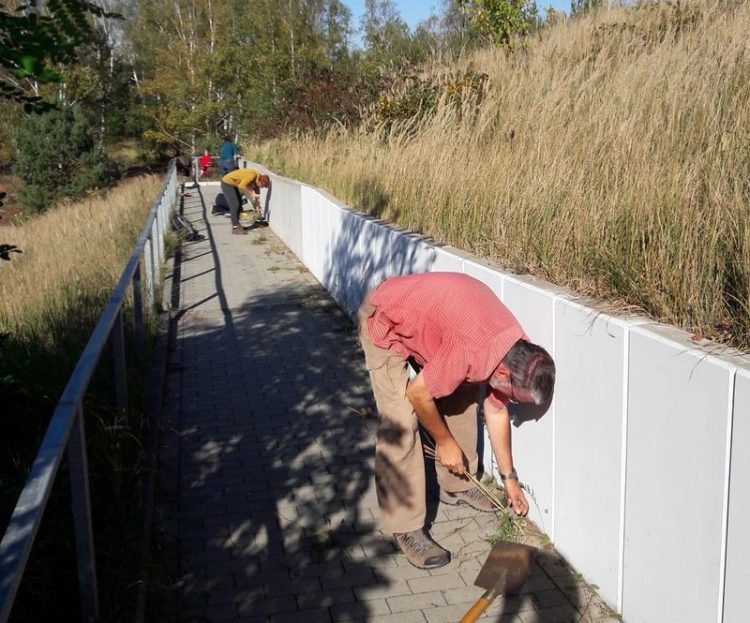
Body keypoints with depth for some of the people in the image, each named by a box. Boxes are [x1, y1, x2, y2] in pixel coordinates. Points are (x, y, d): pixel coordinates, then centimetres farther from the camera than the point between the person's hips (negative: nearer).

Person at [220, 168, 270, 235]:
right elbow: (241, 186, -35)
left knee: (239, 203, 14)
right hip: (227, 183, -10)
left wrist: (258, 206, 12)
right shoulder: (252, 175, -28)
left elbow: (257, 193, 11)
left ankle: (236, 225, 22)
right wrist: (252, 194, -30)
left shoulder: (257, 178, 0)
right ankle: (235, 228, -10)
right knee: (235, 205, -12)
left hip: (232, 184, 10)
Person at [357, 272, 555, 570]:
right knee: (400, 423, -16)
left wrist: (509, 477, 10)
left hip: (422, 318, 8)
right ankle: (405, 528, -7)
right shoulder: (471, 353, -37)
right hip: (384, 324, -8)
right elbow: (418, 394, -23)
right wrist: (445, 442, -7)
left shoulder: (517, 352, -11)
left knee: (463, 397, 8)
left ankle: (457, 485, 26)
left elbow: (496, 411, 4)